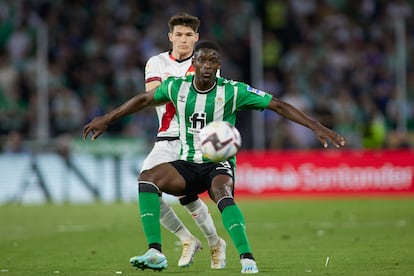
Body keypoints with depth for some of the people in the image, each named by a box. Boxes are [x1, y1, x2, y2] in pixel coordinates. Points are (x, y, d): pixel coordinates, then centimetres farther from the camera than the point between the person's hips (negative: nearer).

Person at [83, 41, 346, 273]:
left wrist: (316, 127, -18)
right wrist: (107, 119, 21)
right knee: (147, 178, -25)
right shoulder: (177, 86, -3)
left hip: (220, 164, -3)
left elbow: (278, 105, -11)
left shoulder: (233, 91, -12)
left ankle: (247, 259, -40)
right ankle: (155, 252, -27)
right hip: (187, 165, 3)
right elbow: (144, 99, 16)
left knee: (222, 194, -38)